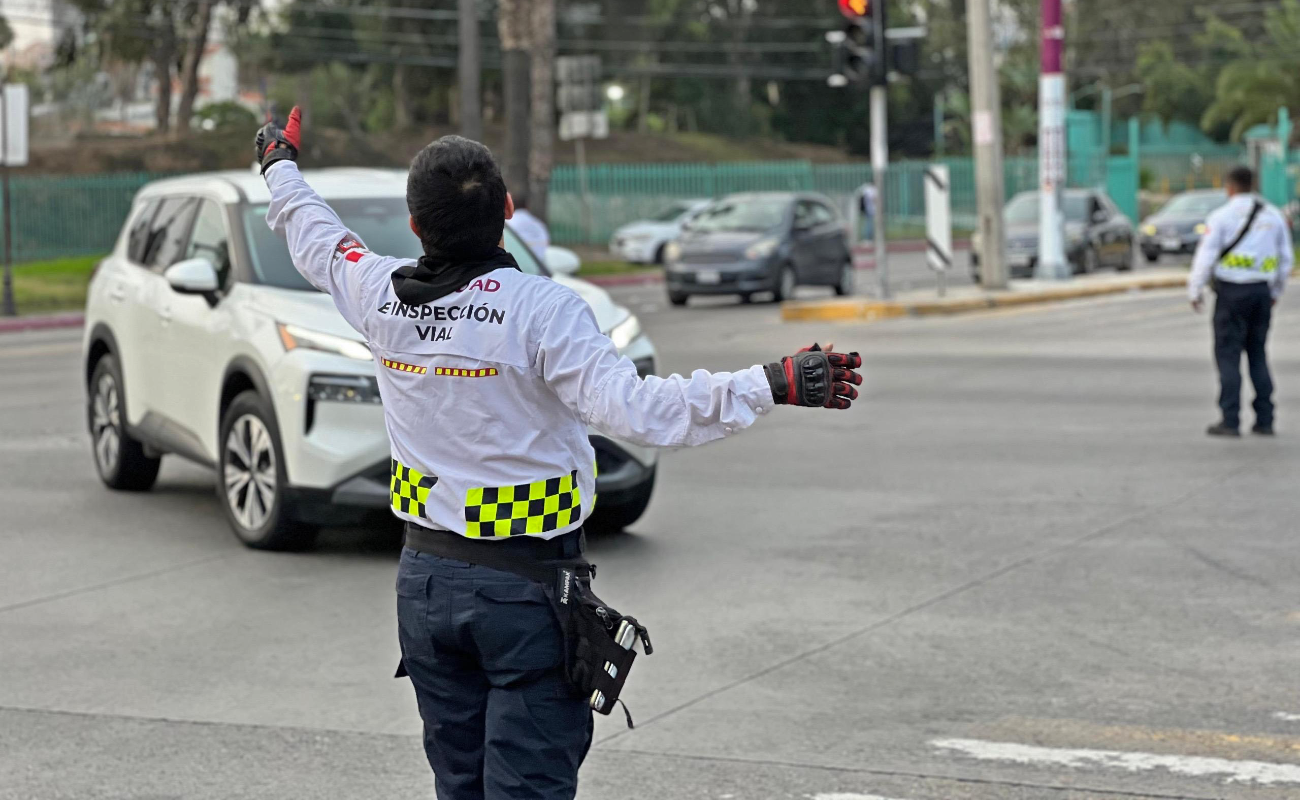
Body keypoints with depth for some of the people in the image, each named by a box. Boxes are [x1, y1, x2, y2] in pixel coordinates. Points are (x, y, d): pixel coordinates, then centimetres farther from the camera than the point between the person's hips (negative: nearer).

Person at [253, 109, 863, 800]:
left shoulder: (379, 294, -3)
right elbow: (632, 407, -31)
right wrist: (775, 385, -33)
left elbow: (315, 238, 20)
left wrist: (279, 163, 40)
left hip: (425, 577, 6)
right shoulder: (537, 309, -19)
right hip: (526, 588, -5)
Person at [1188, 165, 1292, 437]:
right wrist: (1276, 291, 25)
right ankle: (1264, 420, 10)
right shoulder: (1274, 216, 9)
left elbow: (1206, 257, -7)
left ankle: (1230, 421, -7)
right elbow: (1286, 258, 14)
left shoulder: (1222, 216, -6)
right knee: (1257, 355, 13)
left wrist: (1195, 291, 3)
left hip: (1232, 291, -5)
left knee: (1228, 355, -2)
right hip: (1262, 291, 5)